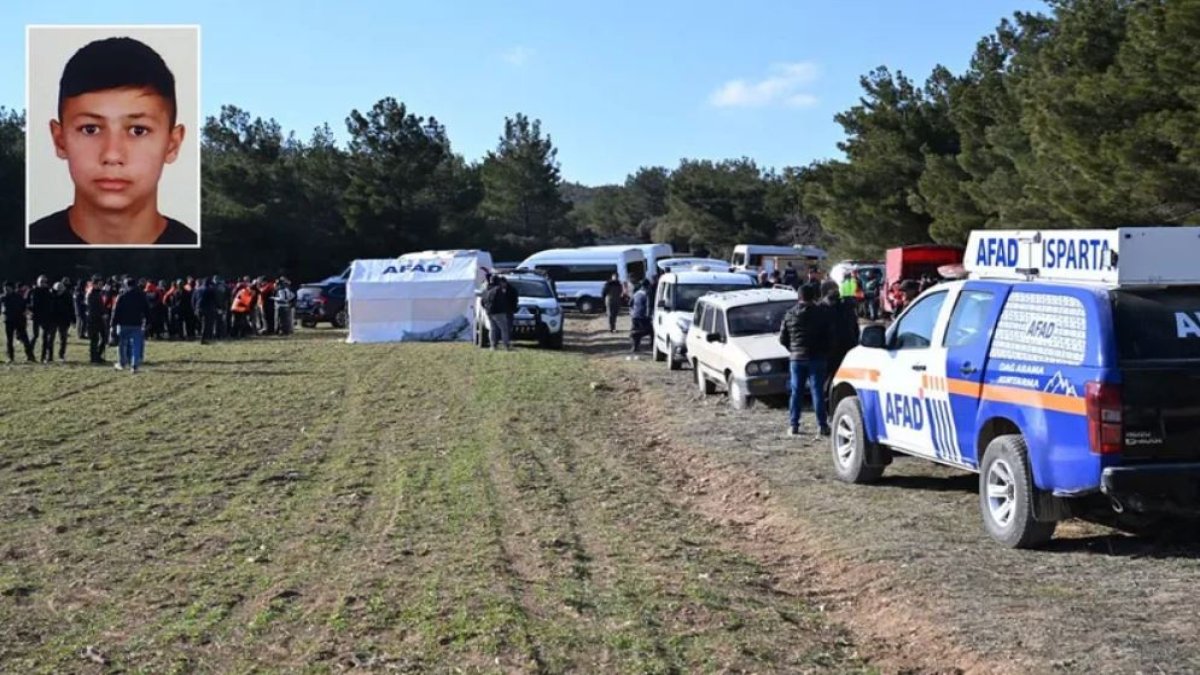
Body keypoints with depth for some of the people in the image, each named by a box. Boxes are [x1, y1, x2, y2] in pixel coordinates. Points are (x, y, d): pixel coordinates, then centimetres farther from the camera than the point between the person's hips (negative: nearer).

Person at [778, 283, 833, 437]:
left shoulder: (790, 314, 2)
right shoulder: (822, 313, -6)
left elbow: (782, 338, 4)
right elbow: (829, 334, -5)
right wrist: (825, 351, 9)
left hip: (796, 357, 2)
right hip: (816, 357, -2)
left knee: (796, 392, 8)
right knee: (817, 391, 0)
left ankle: (793, 425, 7)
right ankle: (822, 425, -2)